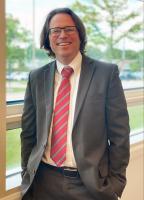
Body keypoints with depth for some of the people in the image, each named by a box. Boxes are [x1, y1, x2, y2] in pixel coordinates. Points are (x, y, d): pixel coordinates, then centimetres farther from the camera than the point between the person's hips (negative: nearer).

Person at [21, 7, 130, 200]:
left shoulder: (107, 73, -6)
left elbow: (119, 134, -5)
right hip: (44, 183, 3)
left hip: (92, 183, -2)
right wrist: (27, 175, 8)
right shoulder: (36, 77, 3)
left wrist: (115, 183, -5)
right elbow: (28, 132, 8)